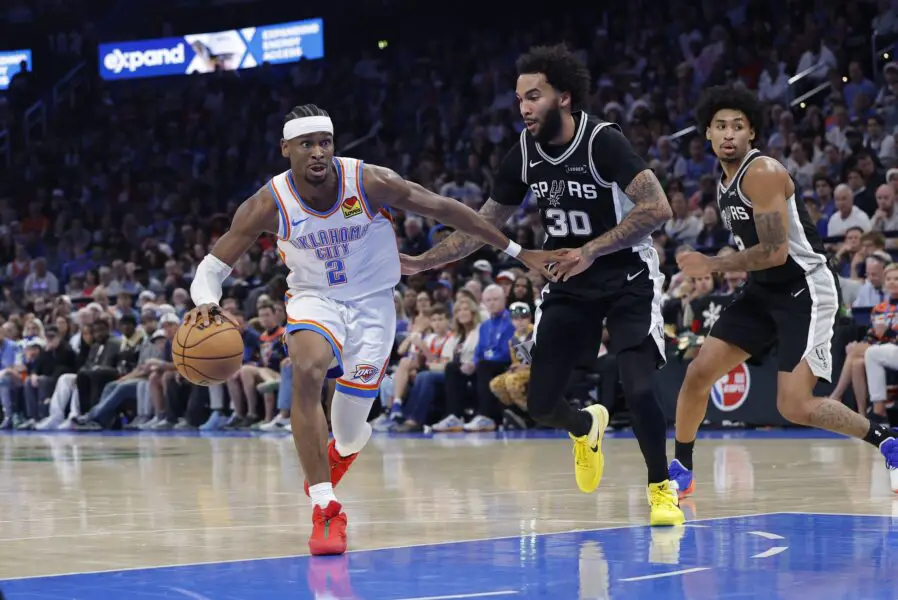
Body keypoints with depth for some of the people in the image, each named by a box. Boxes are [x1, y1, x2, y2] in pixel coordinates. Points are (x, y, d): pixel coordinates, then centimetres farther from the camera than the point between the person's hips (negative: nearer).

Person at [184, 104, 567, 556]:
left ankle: (341, 449, 42)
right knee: (307, 372, -33)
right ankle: (326, 510, -28)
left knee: (350, 436, -2)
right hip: (314, 300, 0)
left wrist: (519, 253, -9)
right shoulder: (269, 205, -18)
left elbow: (446, 210, -12)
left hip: (371, 302, 0)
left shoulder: (370, 182, -21)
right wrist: (206, 303, -36)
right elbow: (213, 265, -12)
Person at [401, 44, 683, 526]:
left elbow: (657, 209, -29)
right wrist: (420, 263, -3)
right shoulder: (524, 154, -4)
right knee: (540, 404, -3)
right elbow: (483, 226, 5)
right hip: (568, 284, 5)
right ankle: (586, 428, 33)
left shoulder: (603, 142, -21)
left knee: (638, 388, -22)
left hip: (627, 278, -5)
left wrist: (592, 250, -31)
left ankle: (661, 488, 2)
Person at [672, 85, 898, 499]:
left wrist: (713, 266, -19)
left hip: (804, 291, -9)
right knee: (698, 372, 4)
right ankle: (680, 469, 18)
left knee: (795, 407, -17)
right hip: (764, 291, 9)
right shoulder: (725, 184, 10)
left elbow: (775, 252, -24)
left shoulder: (762, 173, -18)